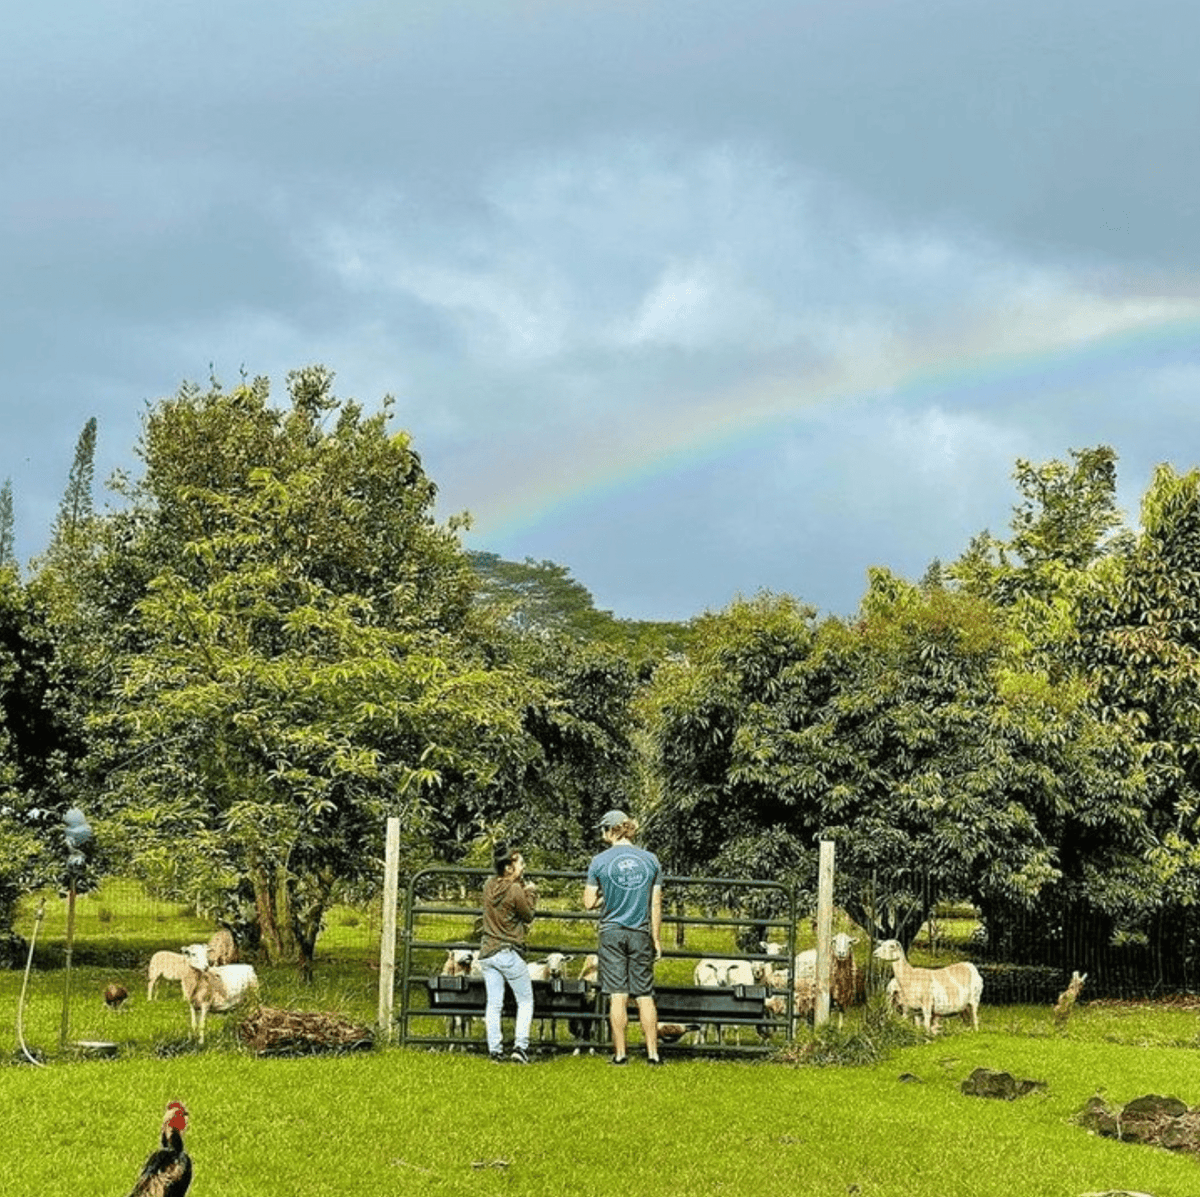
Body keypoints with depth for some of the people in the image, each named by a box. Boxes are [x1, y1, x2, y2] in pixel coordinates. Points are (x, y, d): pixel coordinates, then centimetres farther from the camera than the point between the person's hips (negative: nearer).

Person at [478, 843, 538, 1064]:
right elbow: (529, 915, -4)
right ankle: (520, 1046, 1)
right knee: (525, 1002, 10)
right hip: (509, 953, -6)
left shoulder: (489, 886, 3)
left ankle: (495, 1050, 6)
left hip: (487, 952, 6)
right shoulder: (515, 891, -17)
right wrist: (531, 892, 6)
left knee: (494, 1004, 9)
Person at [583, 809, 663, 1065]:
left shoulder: (600, 861, -5)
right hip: (640, 934, 2)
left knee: (617, 995, 1)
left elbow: (589, 903, -4)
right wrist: (657, 938, 10)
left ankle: (620, 1052, 4)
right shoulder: (651, 860, 3)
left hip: (612, 932, -2)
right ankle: (653, 1052, 6)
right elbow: (656, 905, 4)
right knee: (645, 994, 7)